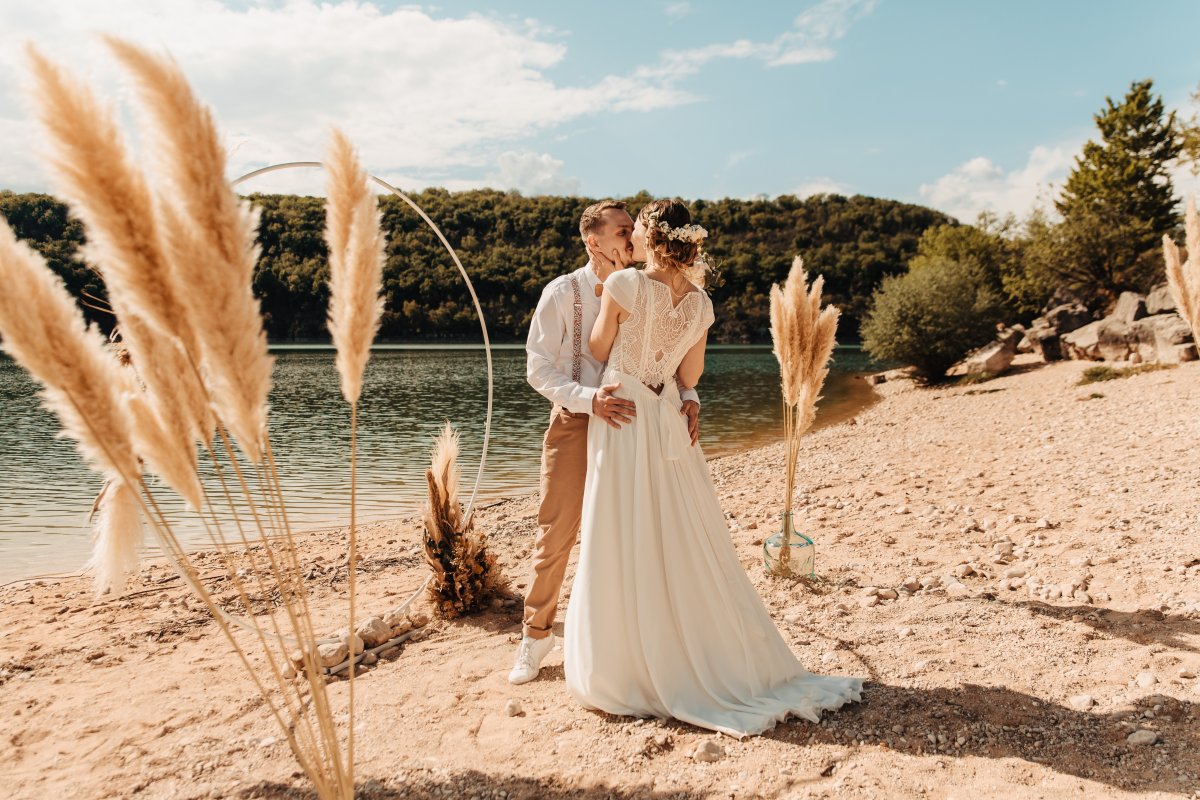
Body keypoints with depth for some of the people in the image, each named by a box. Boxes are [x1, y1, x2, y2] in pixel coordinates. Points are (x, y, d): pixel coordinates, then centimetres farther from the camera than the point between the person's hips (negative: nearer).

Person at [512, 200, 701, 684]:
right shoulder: (562, 293, -6)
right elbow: (539, 368, -9)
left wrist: (688, 396, -14)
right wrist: (588, 398, -24)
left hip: (630, 422, 3)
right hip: (574, 421, -2)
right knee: (557, 533, 4)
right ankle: (536, 634, 24)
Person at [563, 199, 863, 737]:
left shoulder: (625, 284, -13)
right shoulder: (700, 303, 2)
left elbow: (598, 352, -2)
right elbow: (690, 376, 8)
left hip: (620, 421, -5)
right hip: (669, 426, 5)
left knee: (625, 549, 4)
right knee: (685, 545, 15)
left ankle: (628, 673, 16)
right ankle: (736, 666, 26)